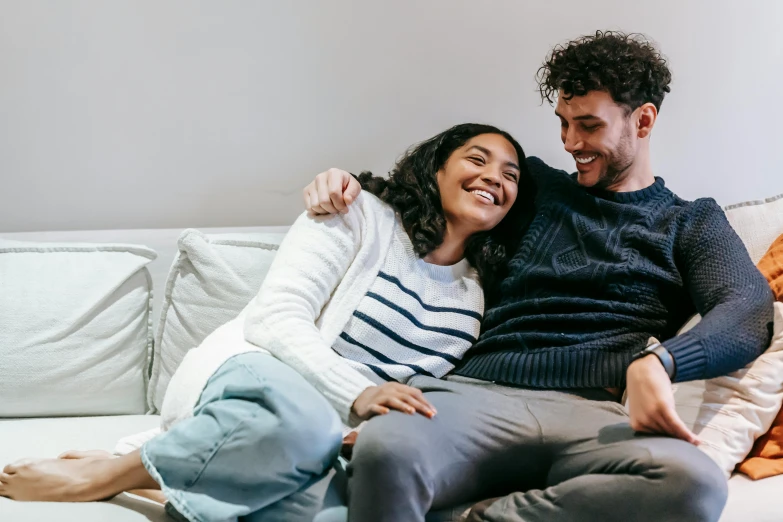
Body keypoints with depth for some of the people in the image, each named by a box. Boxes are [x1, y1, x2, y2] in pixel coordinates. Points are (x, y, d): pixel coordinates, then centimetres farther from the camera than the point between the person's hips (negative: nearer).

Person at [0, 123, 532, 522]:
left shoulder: (479, 293, 14)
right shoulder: (362, 216, 0)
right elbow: (274, 317, -11)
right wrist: (357, 394, -26)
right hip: (249, 375, -4)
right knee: (305, 422, -42)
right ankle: (105, 473, -19)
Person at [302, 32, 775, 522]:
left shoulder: (691, 222, 19)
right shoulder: (538, 187, 27)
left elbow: (749, 313, 0)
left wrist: (655, 360, -21)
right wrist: (350, 183, 19)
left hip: (588, 411, 0)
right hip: (477, 390, 0)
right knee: (385, 451, -37)